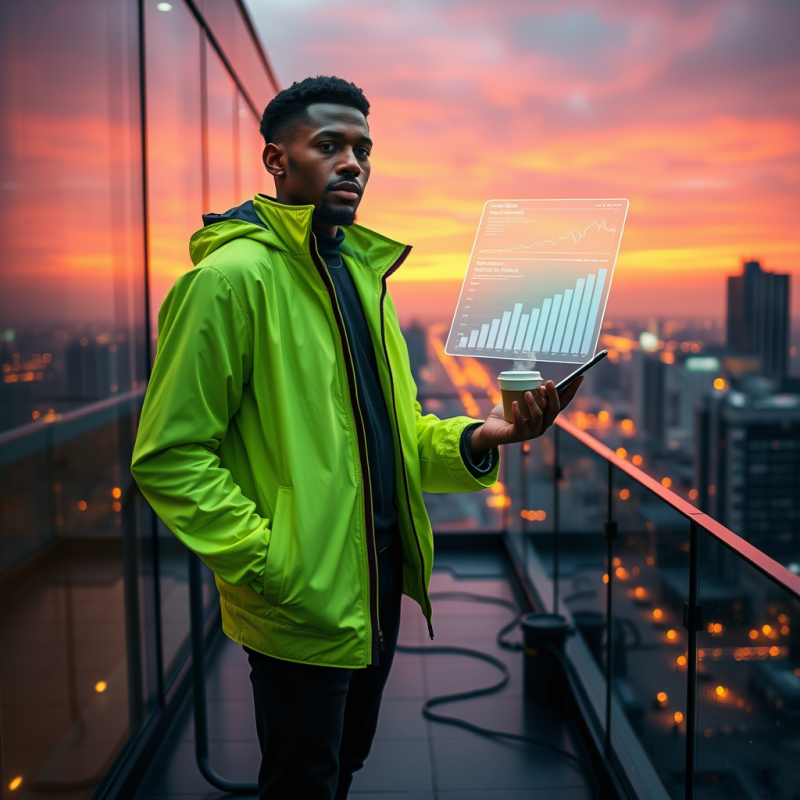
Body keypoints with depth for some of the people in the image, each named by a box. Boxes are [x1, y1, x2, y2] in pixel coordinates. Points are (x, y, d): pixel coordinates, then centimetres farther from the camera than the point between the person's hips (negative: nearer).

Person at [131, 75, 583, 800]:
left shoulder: (360, 270, 11)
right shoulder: (235, 273, -16)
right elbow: (169, 455, -18)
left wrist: (478, 438, -5)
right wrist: (266, 562, -23)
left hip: (379, 579, 8)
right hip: (303, 601, -8)